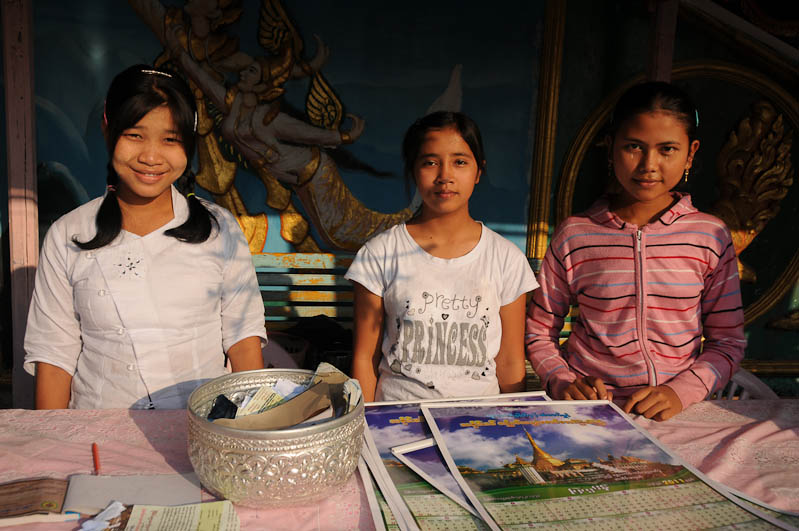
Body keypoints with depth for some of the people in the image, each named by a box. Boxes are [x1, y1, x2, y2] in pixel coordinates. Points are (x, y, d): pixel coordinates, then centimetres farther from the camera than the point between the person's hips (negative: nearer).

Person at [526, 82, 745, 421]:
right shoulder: (574, 235, 0)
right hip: (588, 406, 0)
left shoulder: (711, 236, 3)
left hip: (677, 412, 1)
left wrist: (679, 392, -9)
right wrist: (562, 382, -10)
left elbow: (728, 342, 7)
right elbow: (538, 333, 7)